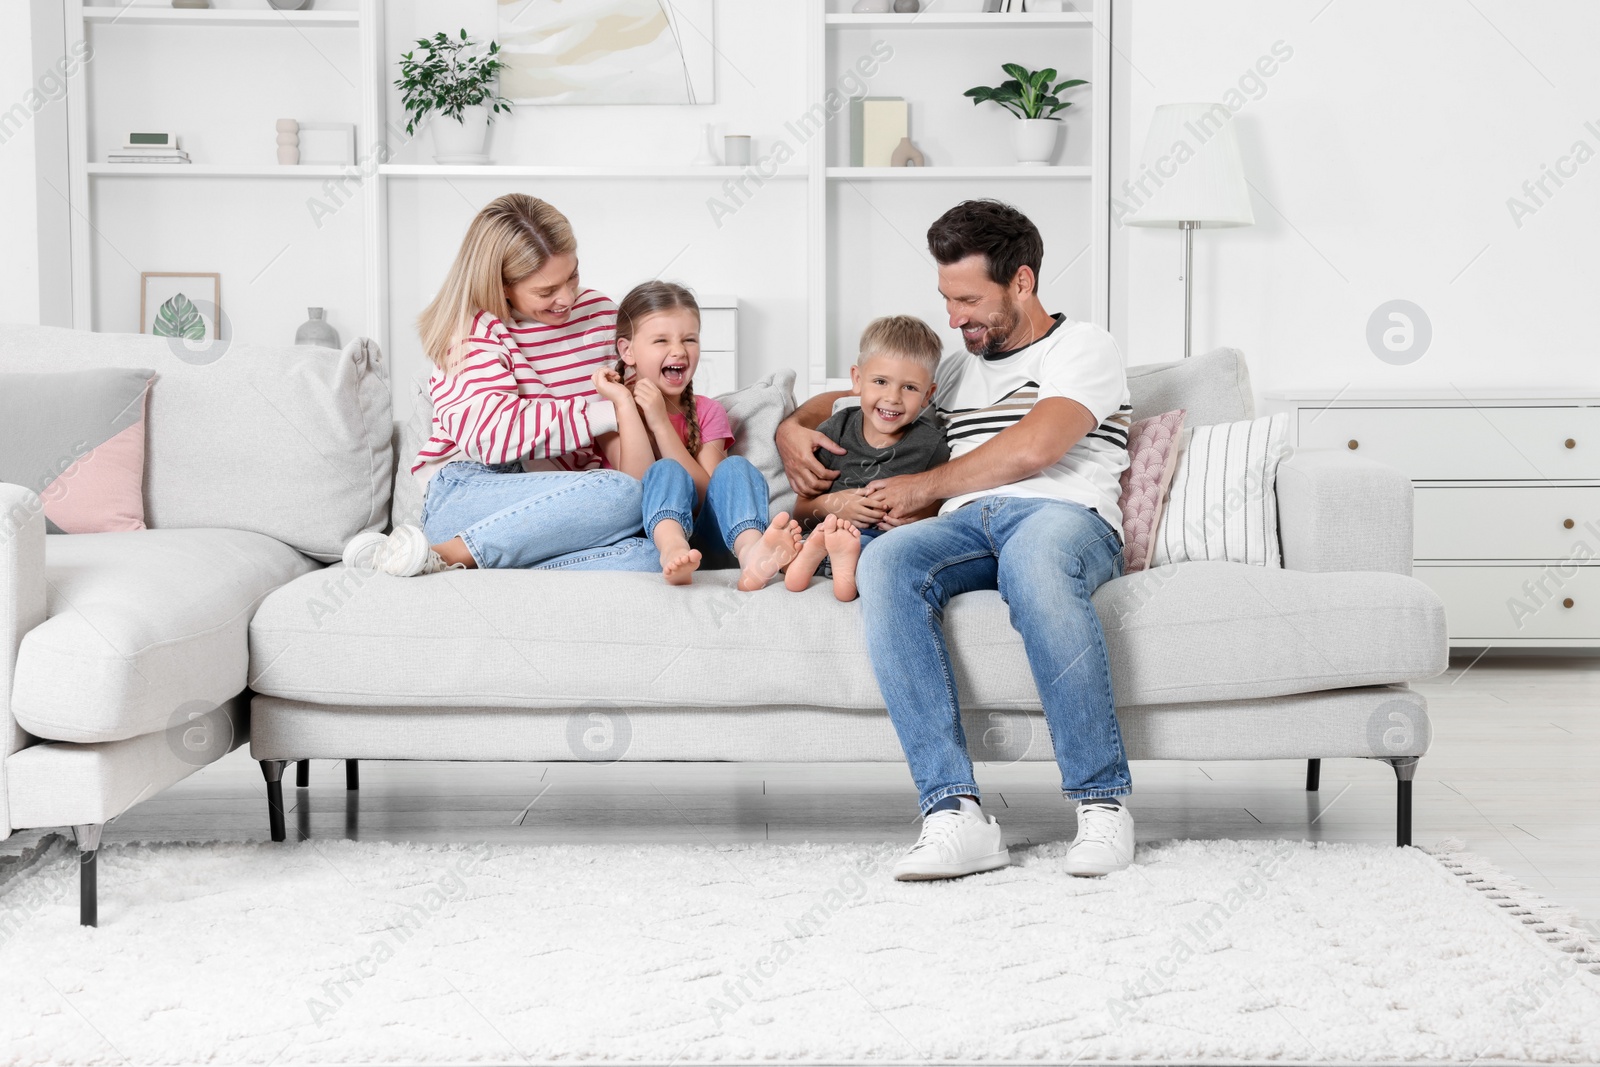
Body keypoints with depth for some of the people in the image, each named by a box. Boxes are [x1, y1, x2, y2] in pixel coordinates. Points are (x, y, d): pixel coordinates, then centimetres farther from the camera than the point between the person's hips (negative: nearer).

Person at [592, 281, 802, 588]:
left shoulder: (707, 413, 14)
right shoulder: (612, 409, 7)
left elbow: (709, 495, -4)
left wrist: (660, 422, -9)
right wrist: (625, 403, -10)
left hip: (704, 540, 3)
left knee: (735, 467, -20)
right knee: (667, 472, -27)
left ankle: (750, 551, -54)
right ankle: (673, 552, -61)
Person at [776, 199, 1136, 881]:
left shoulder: (1082, 347, 13)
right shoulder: (954, 371, 34)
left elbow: (1033, 449, -4)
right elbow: (849, 397, 45)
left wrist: (925, 486, 5)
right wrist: (793, 426, 21)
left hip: (1066, 516, -4)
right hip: (967, 525, 5)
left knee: (1033, 557, -43)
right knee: (884, 561, -32)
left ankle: (1103, 800, -35)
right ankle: (955, 814, -40)